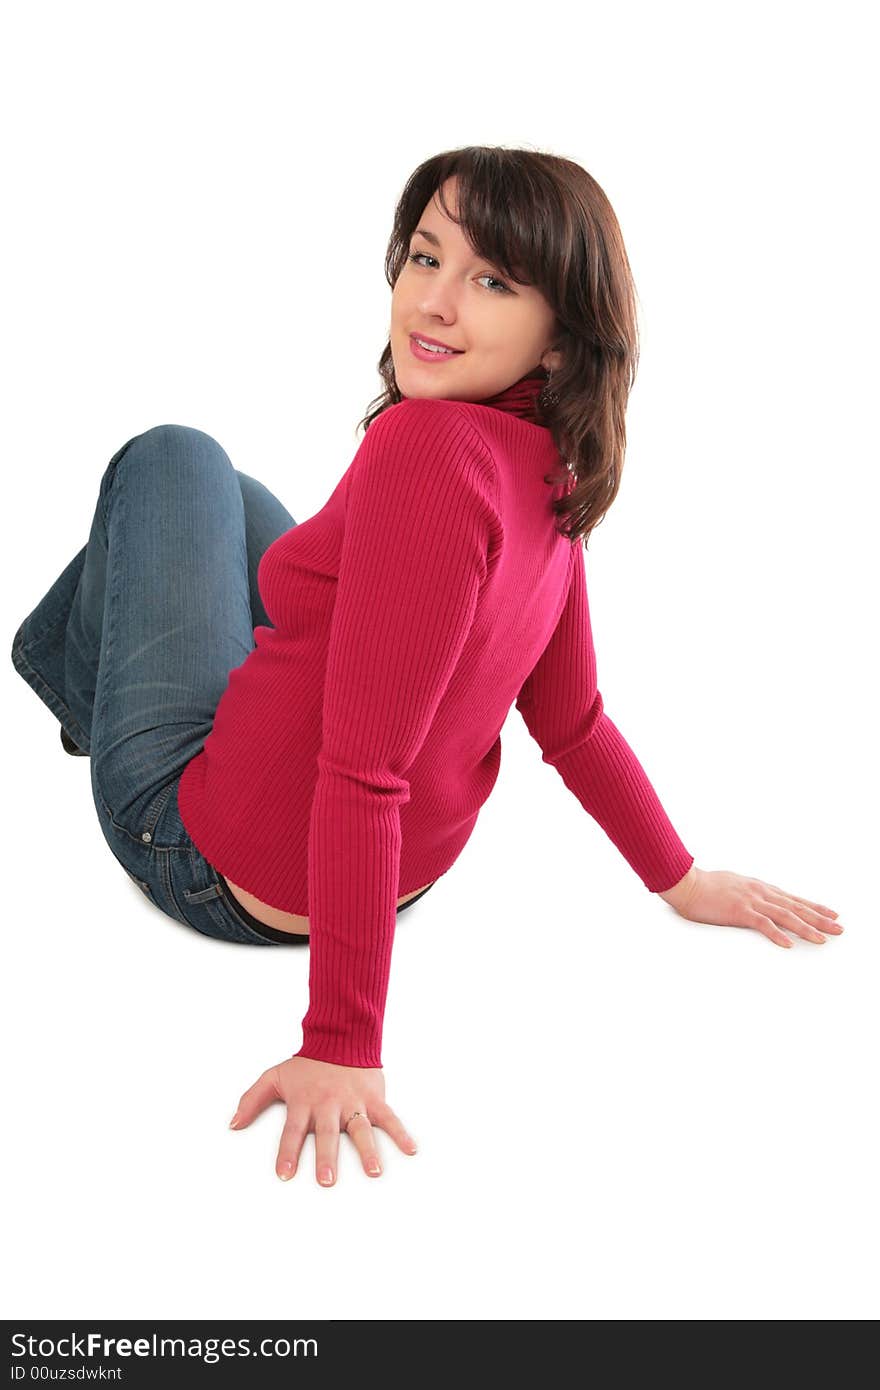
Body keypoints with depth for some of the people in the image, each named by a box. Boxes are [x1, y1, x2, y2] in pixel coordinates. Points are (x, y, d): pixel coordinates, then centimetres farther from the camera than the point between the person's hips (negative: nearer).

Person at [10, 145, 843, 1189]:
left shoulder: (429, 446, -32)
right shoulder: (551, 475, -6)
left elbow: (363, 775, -33)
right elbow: (572, 721, 1)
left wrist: (342, 1047, -28)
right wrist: (682, 879, 17)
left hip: (214, 865, -7)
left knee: (175, 458, 11)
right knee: (218, 489, 26)